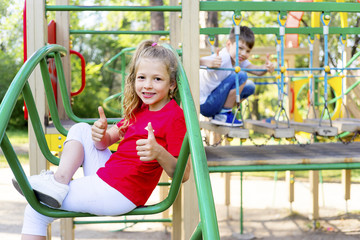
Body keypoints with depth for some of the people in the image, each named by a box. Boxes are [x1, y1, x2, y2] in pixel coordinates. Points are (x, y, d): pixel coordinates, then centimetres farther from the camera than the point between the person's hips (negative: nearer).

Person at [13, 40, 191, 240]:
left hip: (117, 194, -9)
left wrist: (159, 152, -37)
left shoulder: (174, 117, -14)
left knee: (36, 209, -2)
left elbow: (183, 175, -18)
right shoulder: (139, 110, 13)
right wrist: (100, 134, -14)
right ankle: (60, 180, -8)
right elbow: (104, 143, 10)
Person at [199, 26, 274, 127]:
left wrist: (265, 67, -25)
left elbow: (257, 71, -4)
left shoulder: (239, 59, 3)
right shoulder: (222, 58, -24)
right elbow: (197, 62, -39)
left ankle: (223, 111, 11)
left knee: (249, 86, 10)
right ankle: (222, 115, -12)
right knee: (241, 76, -21)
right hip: (204, 106, -9)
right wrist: (209, 63, -59)